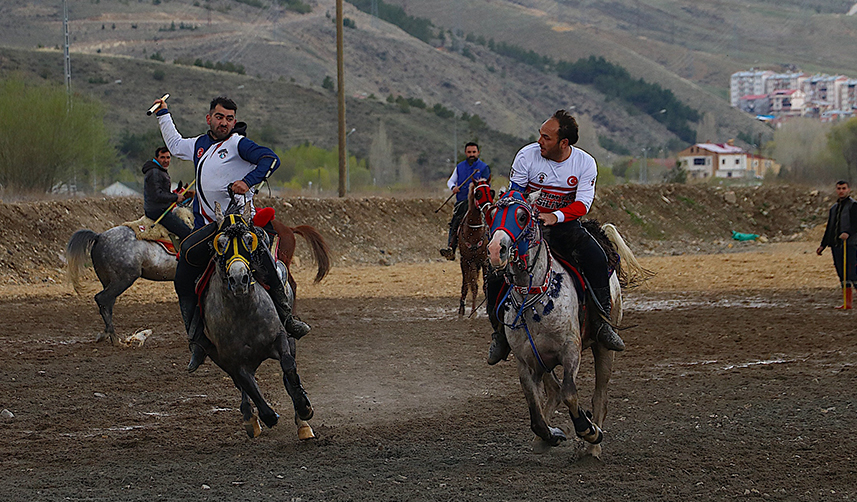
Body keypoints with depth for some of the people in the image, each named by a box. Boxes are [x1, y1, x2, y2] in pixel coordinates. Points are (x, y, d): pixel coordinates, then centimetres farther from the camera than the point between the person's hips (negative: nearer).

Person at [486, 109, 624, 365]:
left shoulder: (585, 163, -8)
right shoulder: (527, 156, -9)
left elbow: (583, 204, -14)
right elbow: (513, 194, -1)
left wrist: (555, 217, -31)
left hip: (565, 224, 0)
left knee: (596, 258, -28)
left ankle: (602, 322, -19)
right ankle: (499, 330, -5)